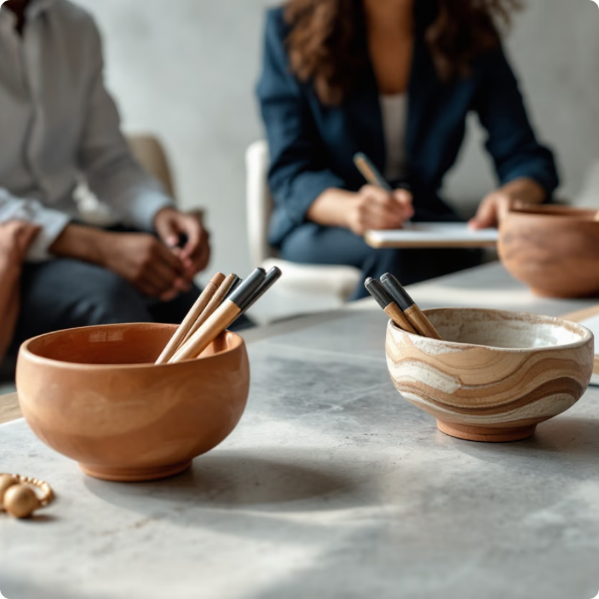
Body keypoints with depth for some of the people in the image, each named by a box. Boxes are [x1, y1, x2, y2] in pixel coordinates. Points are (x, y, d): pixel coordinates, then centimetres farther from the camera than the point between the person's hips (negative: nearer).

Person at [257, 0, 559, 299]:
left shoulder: (472, 33, 0)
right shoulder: (290, 29, -6)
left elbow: (525, 156, -2)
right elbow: (289, 173, -12)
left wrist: (515, 195, -28)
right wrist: (351, 208, -35)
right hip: (323, 225, -2)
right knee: (399, 249, -33)